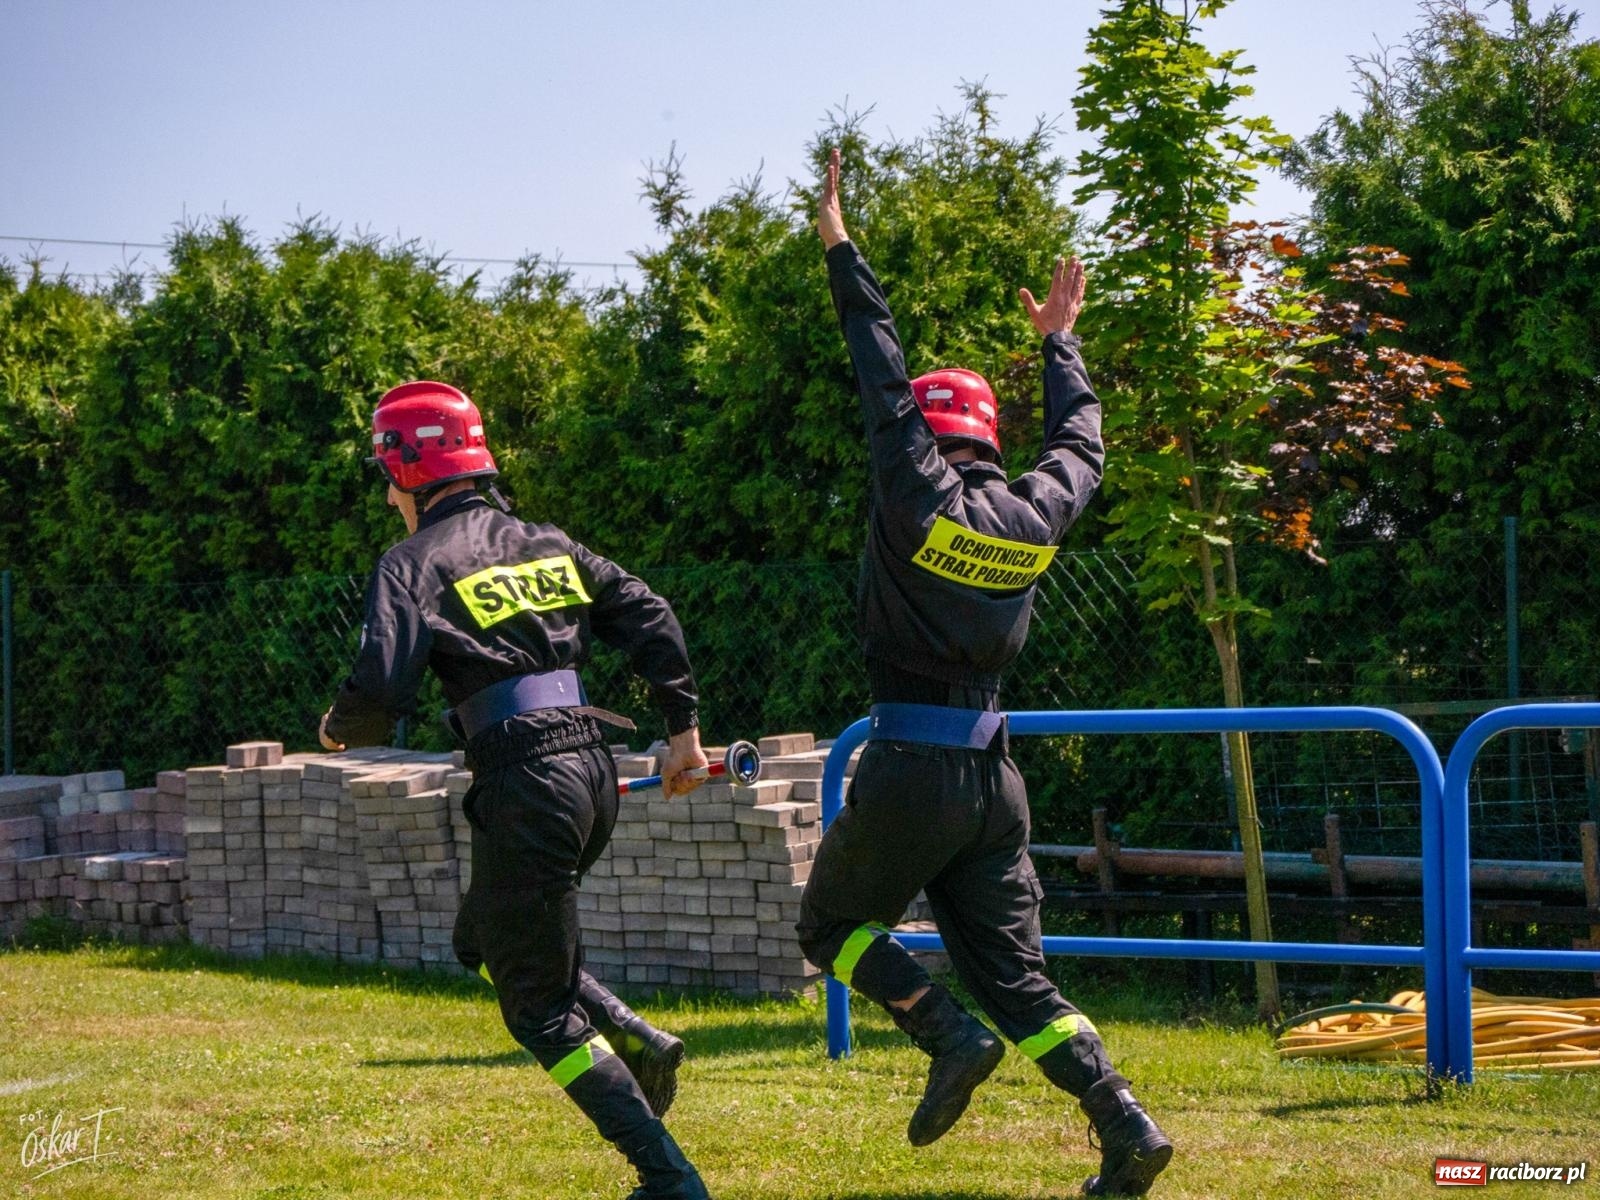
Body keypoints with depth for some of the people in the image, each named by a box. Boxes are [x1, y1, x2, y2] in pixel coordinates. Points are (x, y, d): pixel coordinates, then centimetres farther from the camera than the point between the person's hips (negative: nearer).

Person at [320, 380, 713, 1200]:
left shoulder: (415, 563, -4)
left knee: (539, 1010, 3)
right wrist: (683, 729, 17)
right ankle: (636, 1042, 8)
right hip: (594, 770, 8)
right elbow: (651, 621, 11)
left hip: (525, 786, -8)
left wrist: (337, 729, 8)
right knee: (485, 940, 27)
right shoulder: (546, 542, 16)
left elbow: (380, 693, -14)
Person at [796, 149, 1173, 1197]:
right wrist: (1059, 339, 40)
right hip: (994, 778, 5)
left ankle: (952, 1034, -8)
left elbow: (885, 379, -3)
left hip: (907, 773, -5)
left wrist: (842, 251, 4)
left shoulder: (919, 500, -8)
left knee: (835, 925, 15)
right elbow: (1081, 441, 25)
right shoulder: (1037, 515, 6)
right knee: (1014, 971, 7)